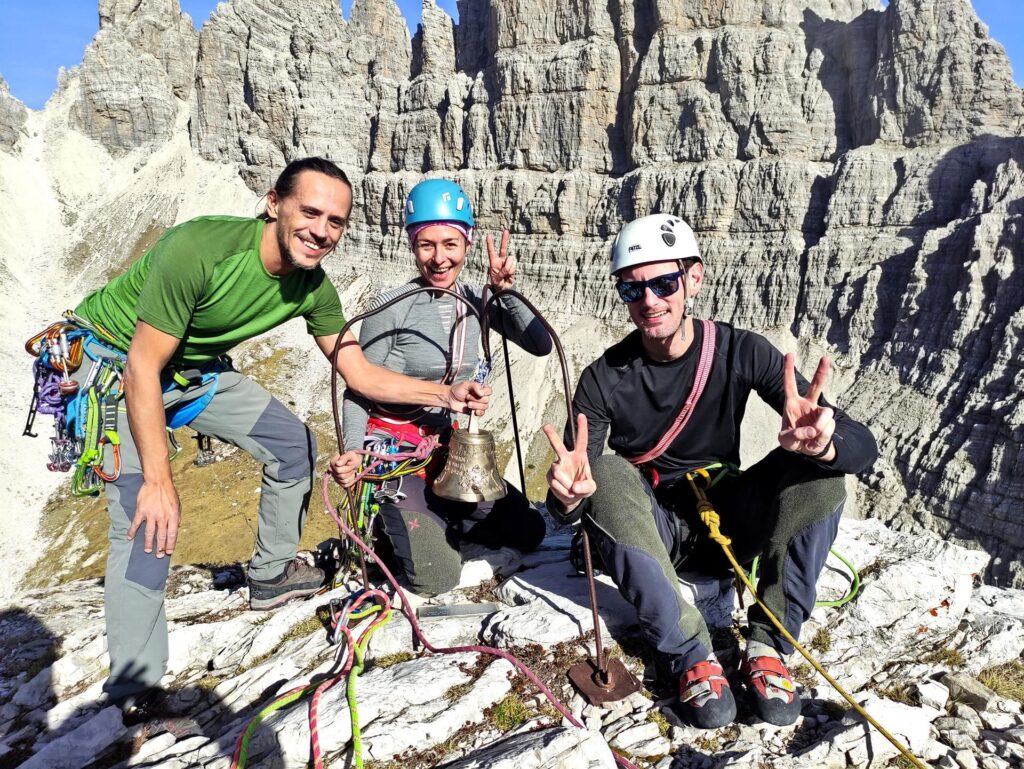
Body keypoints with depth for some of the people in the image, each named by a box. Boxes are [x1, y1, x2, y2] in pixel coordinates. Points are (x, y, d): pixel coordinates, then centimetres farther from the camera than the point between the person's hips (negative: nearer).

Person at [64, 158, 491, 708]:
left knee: (294, 445, 8)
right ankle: (134, 693, -3)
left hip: (195, 370, 7)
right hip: (112, 362, -7)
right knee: (145, 520, -17)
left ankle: (271, 574, 27)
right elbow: (142, 368, -30)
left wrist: (444, 394, -20)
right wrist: (158, 481, -30)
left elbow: (360, 374, -7)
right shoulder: (199, 248, -35)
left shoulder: (312, 288, -14)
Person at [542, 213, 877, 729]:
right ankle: (689, 655, -22)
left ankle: (768, 645, -16)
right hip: (647, 534, -1)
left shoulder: (741, 353, -13)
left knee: (822, 467, -23)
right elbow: (566, 505, -17)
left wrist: (824, 443, -45)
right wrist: (567, 498, -43)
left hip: (727, 524, 1)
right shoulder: (605, 380, -14)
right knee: (606, 475, -31)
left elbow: (861, 446, -19)